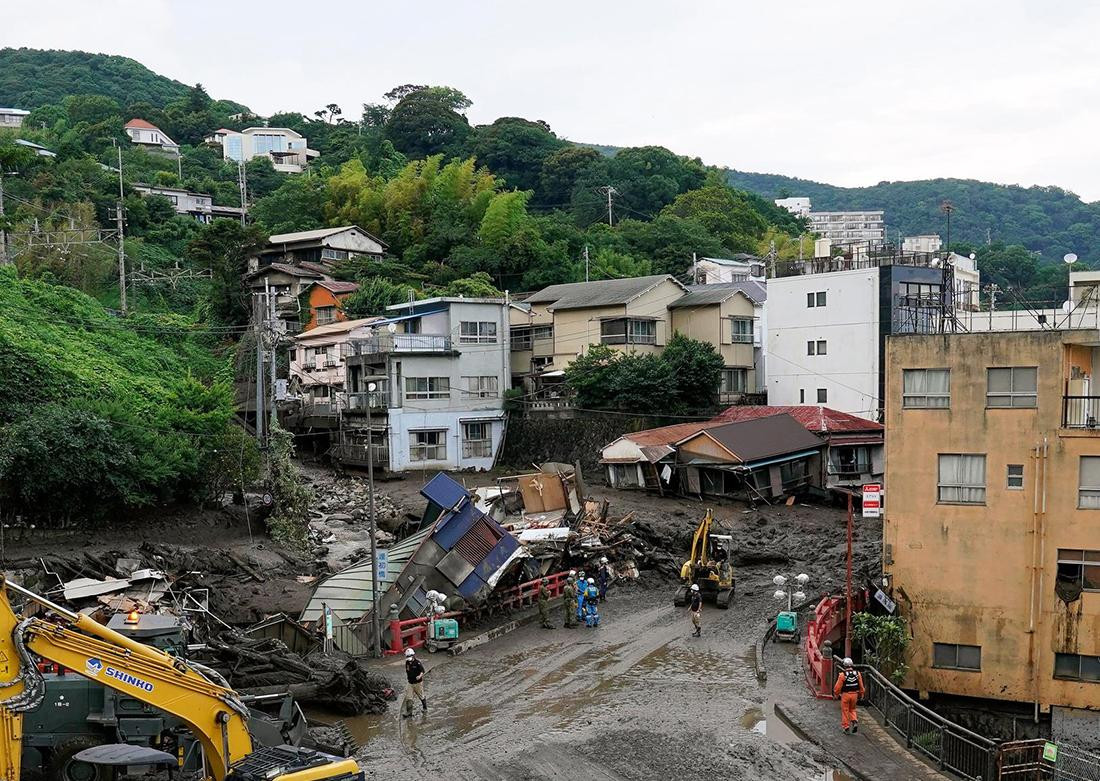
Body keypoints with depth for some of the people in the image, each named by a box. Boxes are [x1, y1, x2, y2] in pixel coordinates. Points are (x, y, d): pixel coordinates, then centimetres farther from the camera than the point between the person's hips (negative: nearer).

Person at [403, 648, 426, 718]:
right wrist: (407, 676, 11)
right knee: (408, 698, -3)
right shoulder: (407, 663, 2)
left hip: (418, 683, -5)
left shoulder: (417, 663, -17)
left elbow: (422, 671, -17)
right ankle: (409, 712, 2)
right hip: (410, 683, 5)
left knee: (421, 696, 12)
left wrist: (420, 676, -35)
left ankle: (425, 708, 34)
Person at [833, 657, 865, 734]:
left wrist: (836, 694, 6)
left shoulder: (842, 675, -15)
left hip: (845, 695, -4)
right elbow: (861, 686, 4)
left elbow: (838, 687, -11)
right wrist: (860, 694, 17)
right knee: (852, 709, 21)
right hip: (854, 694, 4)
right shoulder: (857, 673, -3)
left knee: (845, 710, 9)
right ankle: (855, 722, 1)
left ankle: (846, 727, 13)